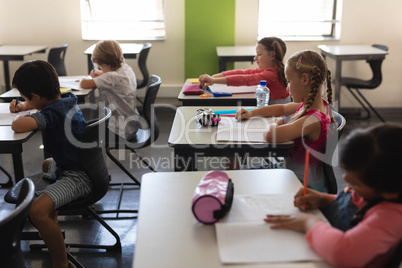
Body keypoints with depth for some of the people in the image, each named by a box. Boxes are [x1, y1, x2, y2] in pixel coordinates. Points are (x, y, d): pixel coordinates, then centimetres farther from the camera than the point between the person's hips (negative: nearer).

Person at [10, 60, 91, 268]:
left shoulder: (52, 113, -24)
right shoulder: (67, 99, 3)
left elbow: (18, 126, -38)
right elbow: (42, 103, 28)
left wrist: (22, 116, -14)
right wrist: (23, 106, 10)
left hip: (79, 177, -11)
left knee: (38, 210, -30)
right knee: (46, 165, 39)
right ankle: (52, 225, 50)